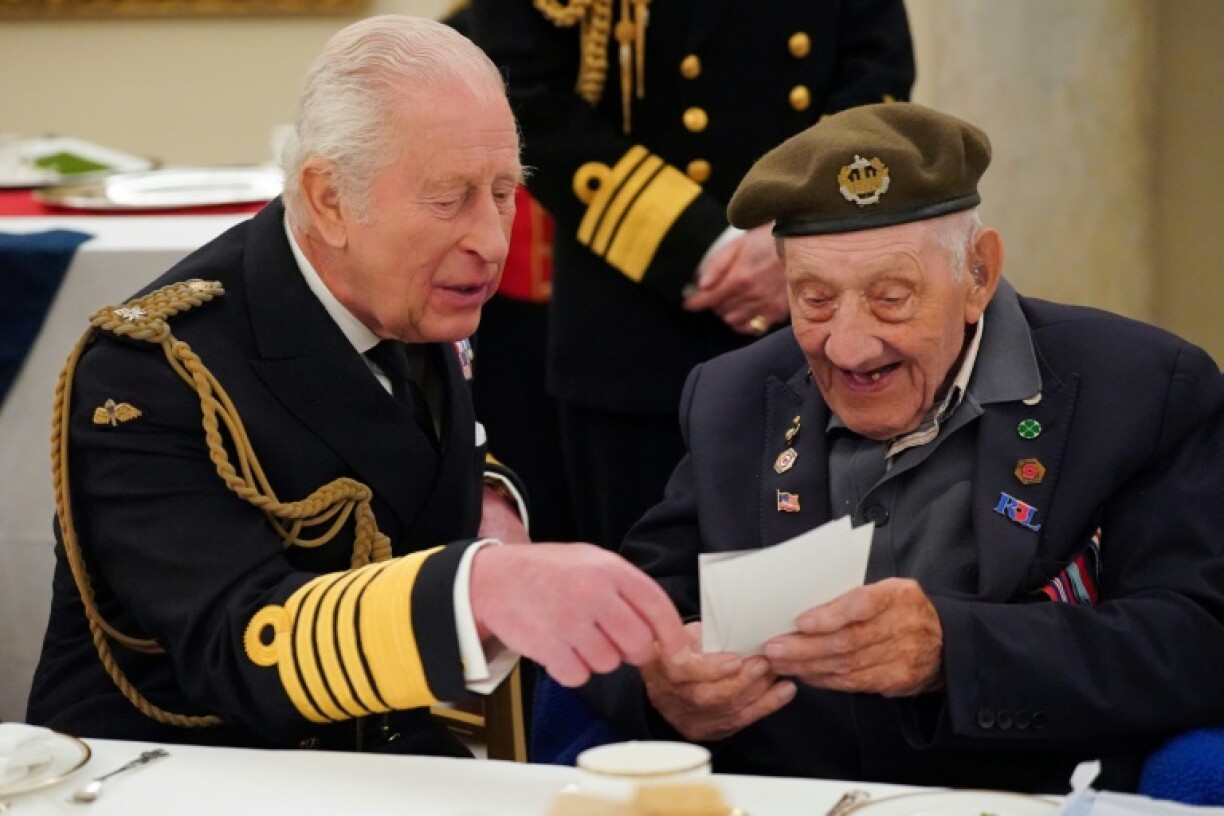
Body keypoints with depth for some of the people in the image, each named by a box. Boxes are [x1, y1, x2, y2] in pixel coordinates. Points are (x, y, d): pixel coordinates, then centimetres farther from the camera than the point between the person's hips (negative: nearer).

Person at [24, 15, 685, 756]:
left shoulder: (411, 306, -1)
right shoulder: (155, 373, -21)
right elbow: (244, 644, -33)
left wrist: (489, 503, -2)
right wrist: (479, 585, -48)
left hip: (396, 772, 6)